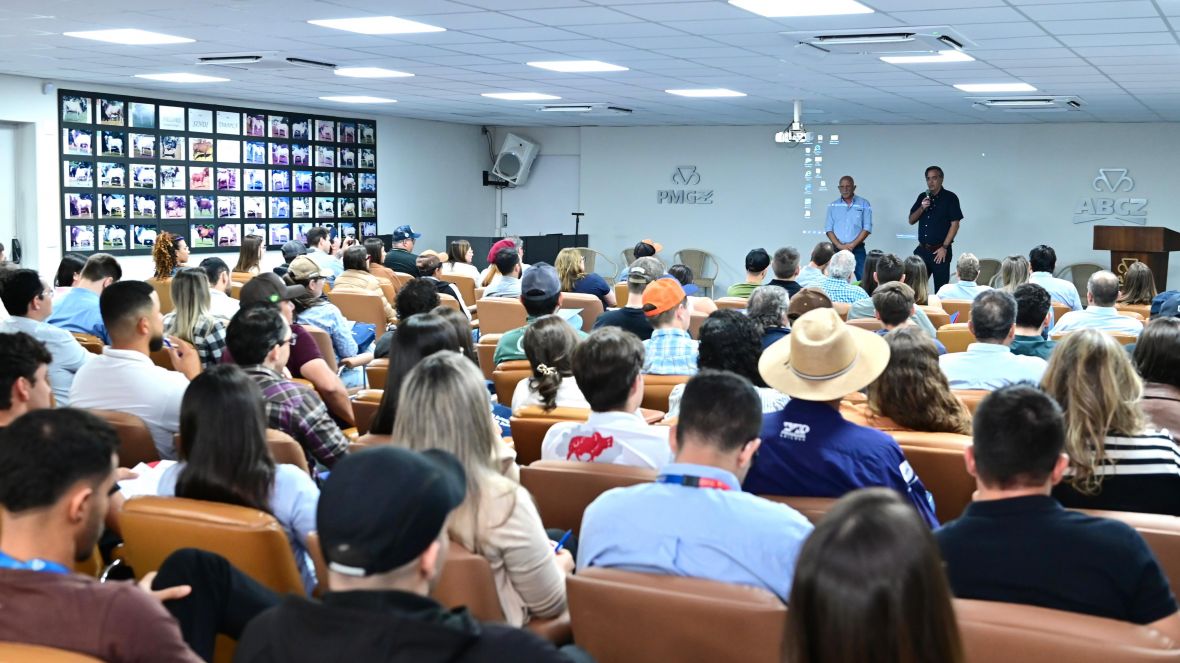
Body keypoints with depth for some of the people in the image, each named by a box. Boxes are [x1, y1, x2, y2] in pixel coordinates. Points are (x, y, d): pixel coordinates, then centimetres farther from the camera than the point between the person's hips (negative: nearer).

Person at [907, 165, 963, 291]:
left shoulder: (950, 198, -4)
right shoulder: (923, 197, 12)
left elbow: (955, 224, -7)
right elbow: (911, 220, 12)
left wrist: (944, 247, -12)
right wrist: (922, 208, -7)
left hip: (940, 251, -5)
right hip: (922, 250, 5)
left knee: (941, 289, -2)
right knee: (914, 286, 2)